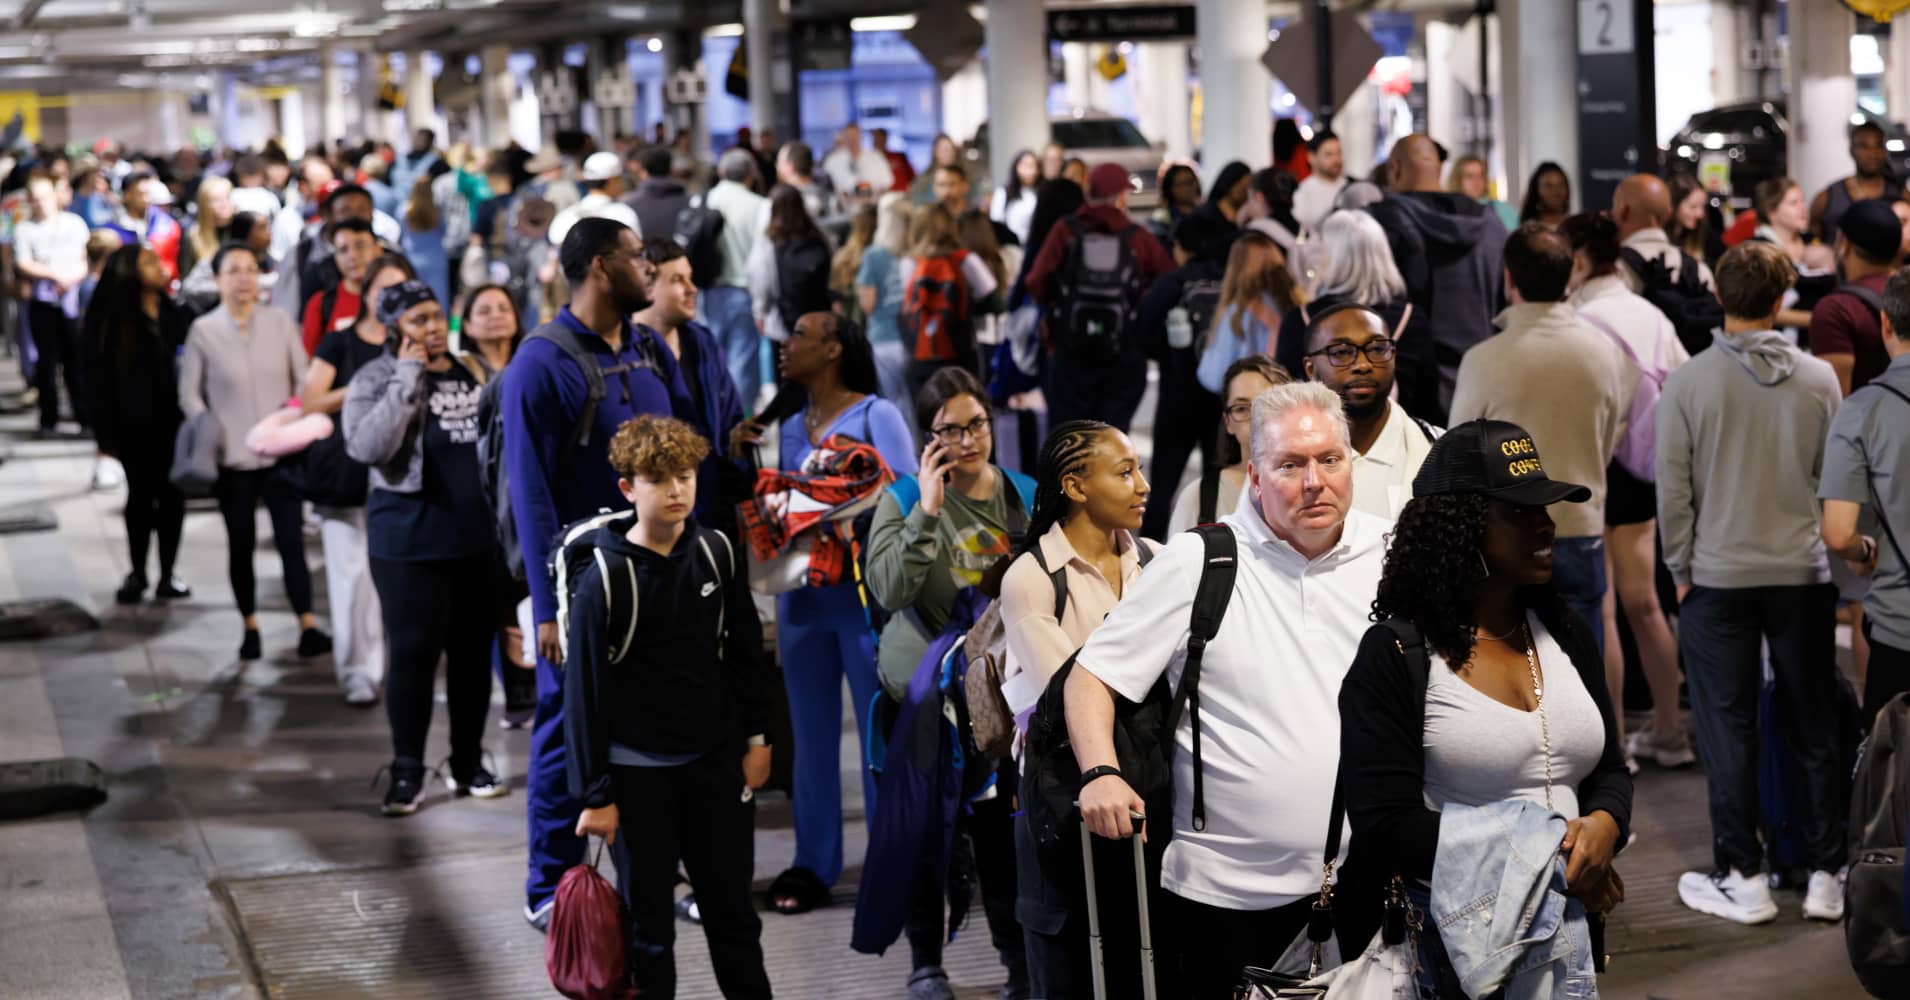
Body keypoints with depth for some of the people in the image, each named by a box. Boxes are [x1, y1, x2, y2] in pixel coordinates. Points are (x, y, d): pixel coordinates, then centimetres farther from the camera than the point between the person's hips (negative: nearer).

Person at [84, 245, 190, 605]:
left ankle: (167, 574, 17)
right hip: (136, 425, -2)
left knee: (171, 496, 6)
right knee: (140, 496, 8)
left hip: (172, 419, 2)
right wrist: (107, 434, -9)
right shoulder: (109, 322, -8)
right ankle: (137, 573, 21)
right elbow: (99, 379, -7)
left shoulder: (173, 313, 0)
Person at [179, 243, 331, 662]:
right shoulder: (203, 330, -2)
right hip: (233, 457, 0)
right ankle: (250, 627, 18)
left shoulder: (280, 322, 1)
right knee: (241, 543, 8)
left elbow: (303, 379, 7)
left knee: (291, 539, -6)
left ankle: (308, 627, -8)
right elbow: (189, 394, 3)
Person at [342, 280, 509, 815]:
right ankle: (407, 771, 10)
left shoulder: (471, 372, 11)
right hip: (410, 543, -5)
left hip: (479, 539, 5)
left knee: (474, 652, 10)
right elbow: (367, 446, -23)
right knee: (413, 654, -2)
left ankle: (468, 764, 22)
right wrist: (407, 379, -20)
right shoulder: (376, 380, -6)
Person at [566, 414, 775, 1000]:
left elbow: (745, 651, 10)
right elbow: (585, 690, -10)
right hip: (638, 770, -3)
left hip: (715, 759, 4)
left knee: (732, 907, 13)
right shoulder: (605, 577, -13)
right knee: (649, 917, 6)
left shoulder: (716, 553, -1)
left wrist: (756, 738, 9)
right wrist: (595, 794, -10)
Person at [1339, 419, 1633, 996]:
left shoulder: (1563, 633, 9)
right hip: (1454, 942, -5)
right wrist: (1535, 862, -18)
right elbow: (1386, 825, -17)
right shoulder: (1394, 656, -10)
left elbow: (1609, 769, 14)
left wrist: (1603, 827, -10)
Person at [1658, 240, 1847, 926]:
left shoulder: (1688, 383, -10)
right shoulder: (1819, 379, -4)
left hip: (1718, 578, -2)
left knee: (1728, 730, 6)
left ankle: (1742, 879, 10)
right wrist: (1829, 553, 15)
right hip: (1804, 573, 2)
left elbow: (1673, 489, -7)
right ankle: (1827, 875, 16)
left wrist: (1681, 571, 5)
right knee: (1816, 728, 11)